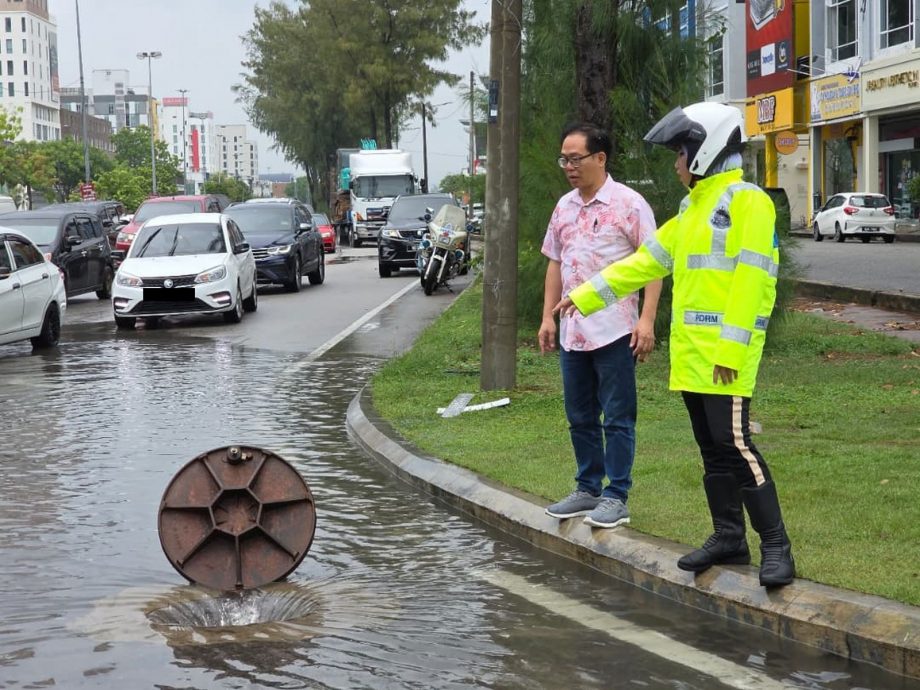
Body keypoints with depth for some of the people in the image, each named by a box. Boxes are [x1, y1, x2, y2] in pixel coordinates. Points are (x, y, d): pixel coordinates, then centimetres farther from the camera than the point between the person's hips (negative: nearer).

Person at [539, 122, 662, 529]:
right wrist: (548, 317, 12)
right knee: (580, 418, 14)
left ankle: (616, 497, 6)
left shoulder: (629, 204, -9)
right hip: (572, 333, 7)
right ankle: (587, 490, 25)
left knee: (617, 419, 0)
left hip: (615, 331, -7)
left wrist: (647, 320, -17)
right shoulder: (564, 207, 11)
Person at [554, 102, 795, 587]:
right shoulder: (693, 208, 19)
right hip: (690, 349, 9)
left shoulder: (746, 201, -10)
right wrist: (587, 296, 22)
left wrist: (731, 347, -23)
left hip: (724, 353, -9)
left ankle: (775, 546, -8)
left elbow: (750, 278, -18)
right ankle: (728, 536, 20)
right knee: (711, 448, 12)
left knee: (733, 443, -13)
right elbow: (646, 261, 23)